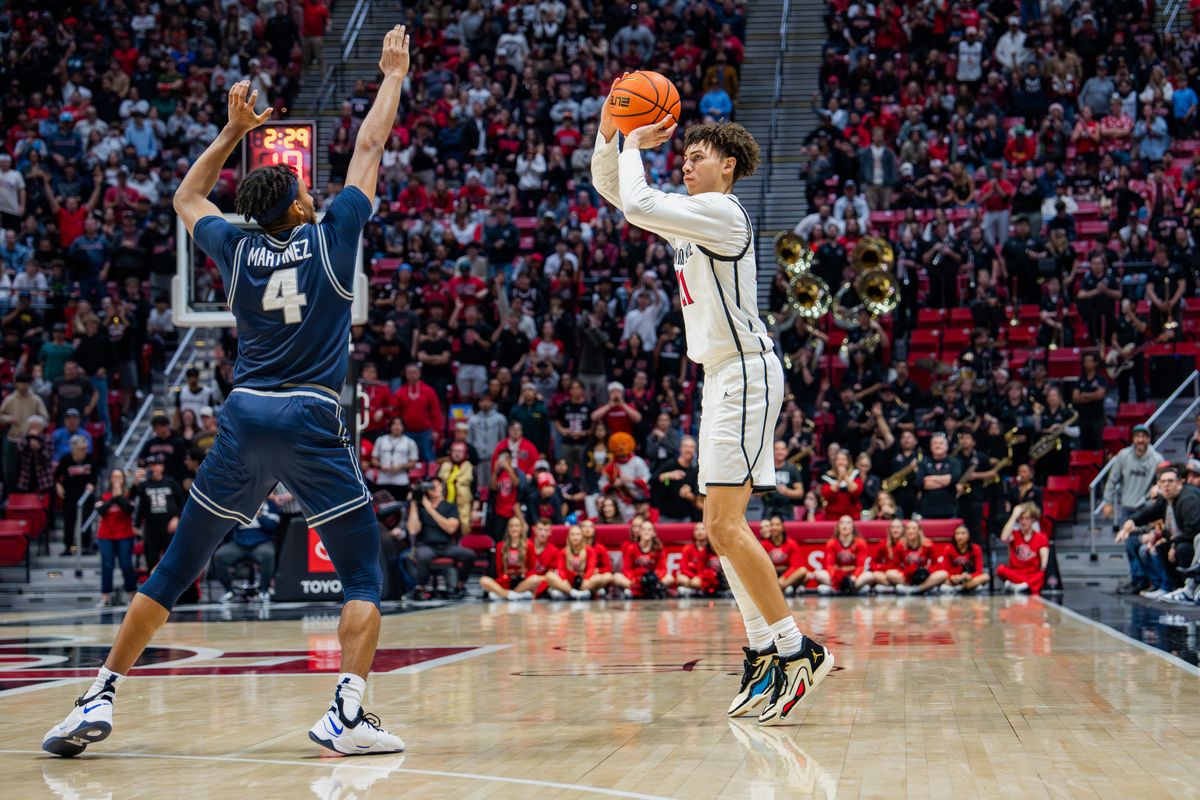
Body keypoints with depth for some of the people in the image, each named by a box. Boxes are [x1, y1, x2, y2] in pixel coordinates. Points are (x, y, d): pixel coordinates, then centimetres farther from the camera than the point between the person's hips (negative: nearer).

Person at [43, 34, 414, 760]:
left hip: (244, 417, 3)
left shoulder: (238, 251, 10)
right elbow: (370, 148, 12)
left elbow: (187, 197, 31)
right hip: (312, 421, -3)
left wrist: (235, 131, 34)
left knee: (177, 569, 11)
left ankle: (99, 701, 8)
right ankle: (348, 713, -16)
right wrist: (394, 73, 25)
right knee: (364, 576, 2)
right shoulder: (330, 237, 2)